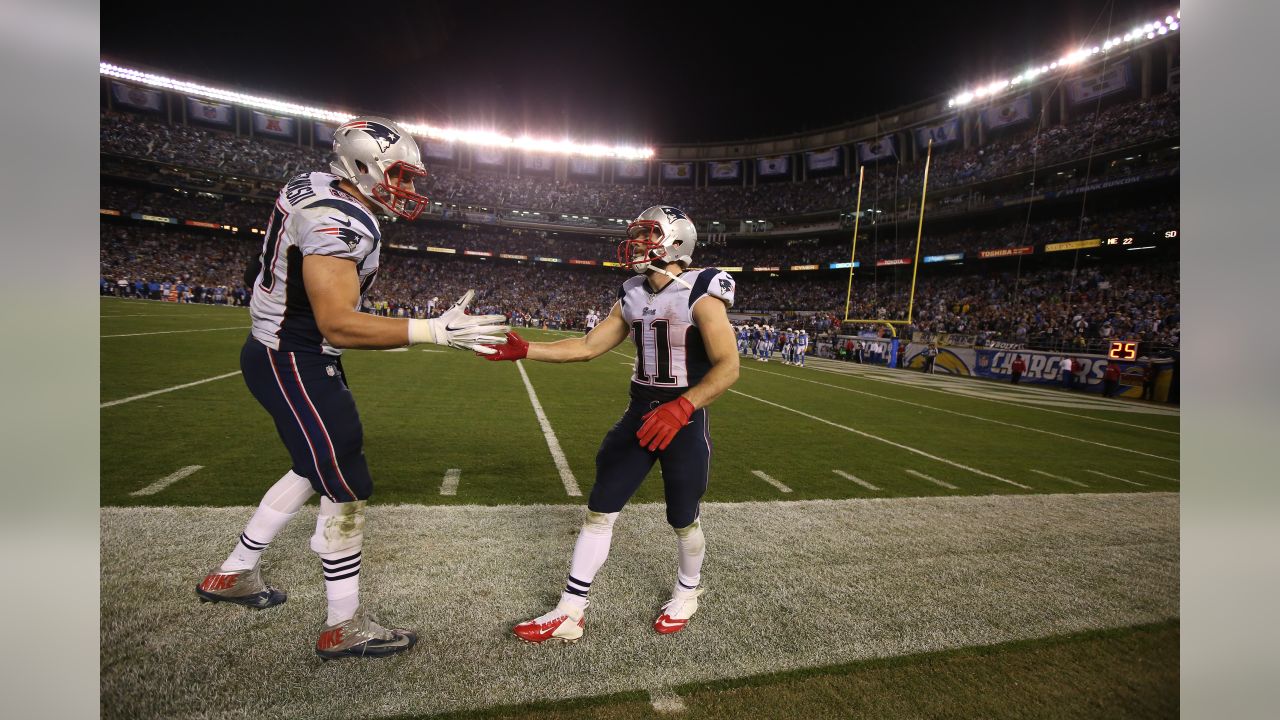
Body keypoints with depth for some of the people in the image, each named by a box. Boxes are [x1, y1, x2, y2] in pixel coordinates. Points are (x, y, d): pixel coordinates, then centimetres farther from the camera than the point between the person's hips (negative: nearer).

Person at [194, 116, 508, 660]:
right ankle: (344, 627, 15)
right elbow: (339, 326, -30)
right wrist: (437, 331, -32)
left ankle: (232, 574, 41)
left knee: (313, 471, 23)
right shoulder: (338, 222, -25)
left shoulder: (316, 187, 7)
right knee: (346, 491, -2)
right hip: (295, 363, -10)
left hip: (284, 350, 10)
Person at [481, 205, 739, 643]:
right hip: (640, 412, 6)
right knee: (599, 511, 6)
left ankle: (687, 592, 41)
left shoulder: (700, 295, -14)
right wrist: (522, 350, 1)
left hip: (685, 418, -6)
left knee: (683, 520, 11)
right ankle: (571, 613, 19)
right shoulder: (632, 297, 6)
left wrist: (681, 408, -29)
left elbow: (728, 367, -18)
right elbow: (587, 347, 8)